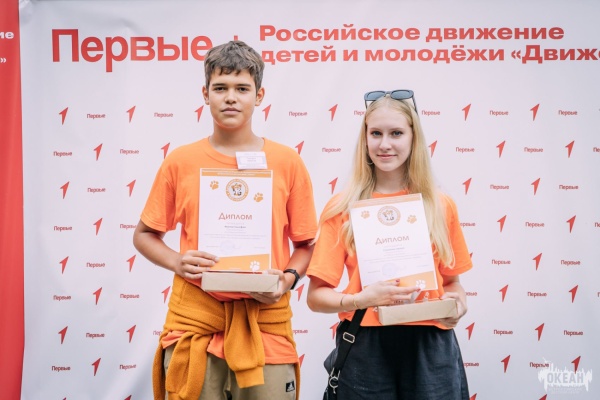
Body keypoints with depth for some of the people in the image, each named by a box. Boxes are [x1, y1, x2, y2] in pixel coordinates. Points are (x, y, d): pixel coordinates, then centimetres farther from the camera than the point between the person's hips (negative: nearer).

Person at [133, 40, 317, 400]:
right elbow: (144, 235, 11)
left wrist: (289, 277, -11)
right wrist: (177, 262, -7)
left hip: (265, 318, 0)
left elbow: (306, 243, 7)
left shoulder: (287, 162, 1)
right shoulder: (180, 162, 2)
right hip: (194, 317, 0)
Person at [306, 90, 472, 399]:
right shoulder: (342, 208, -3)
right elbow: (316, 296, -4)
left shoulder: (441, 206, 3)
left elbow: (451, 280, 14)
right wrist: (361, 299, -21)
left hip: (429, 346, 2)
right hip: (365, 347, -1)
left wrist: (458, 304, -7)